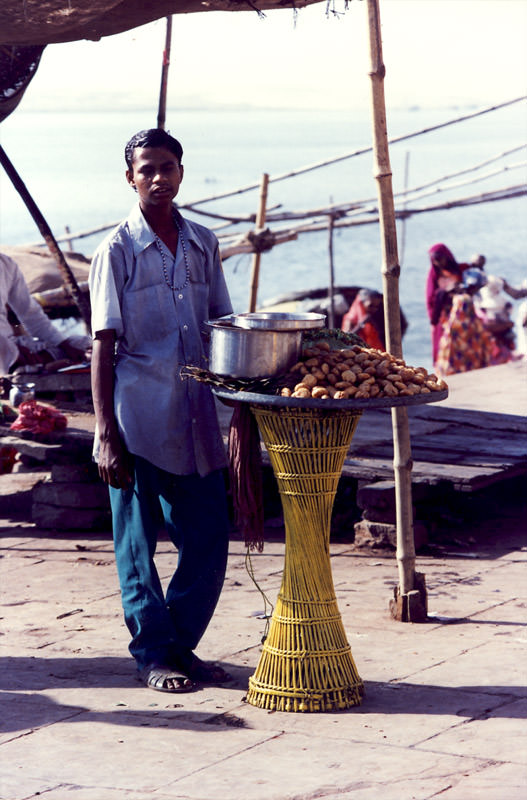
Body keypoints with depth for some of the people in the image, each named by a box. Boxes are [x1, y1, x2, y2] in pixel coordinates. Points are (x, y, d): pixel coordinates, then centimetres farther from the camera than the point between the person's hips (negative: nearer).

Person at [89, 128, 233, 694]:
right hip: (139, 423, -5)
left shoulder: (202, 244, 9)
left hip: (196, 419, 5)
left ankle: (181, 643, 22)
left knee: (208, 542, 6)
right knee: (138, 545, 3)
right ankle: (153, 654, 16)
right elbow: (103, 348, -7)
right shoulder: (118, 249, -5)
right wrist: (107, 436, -12)